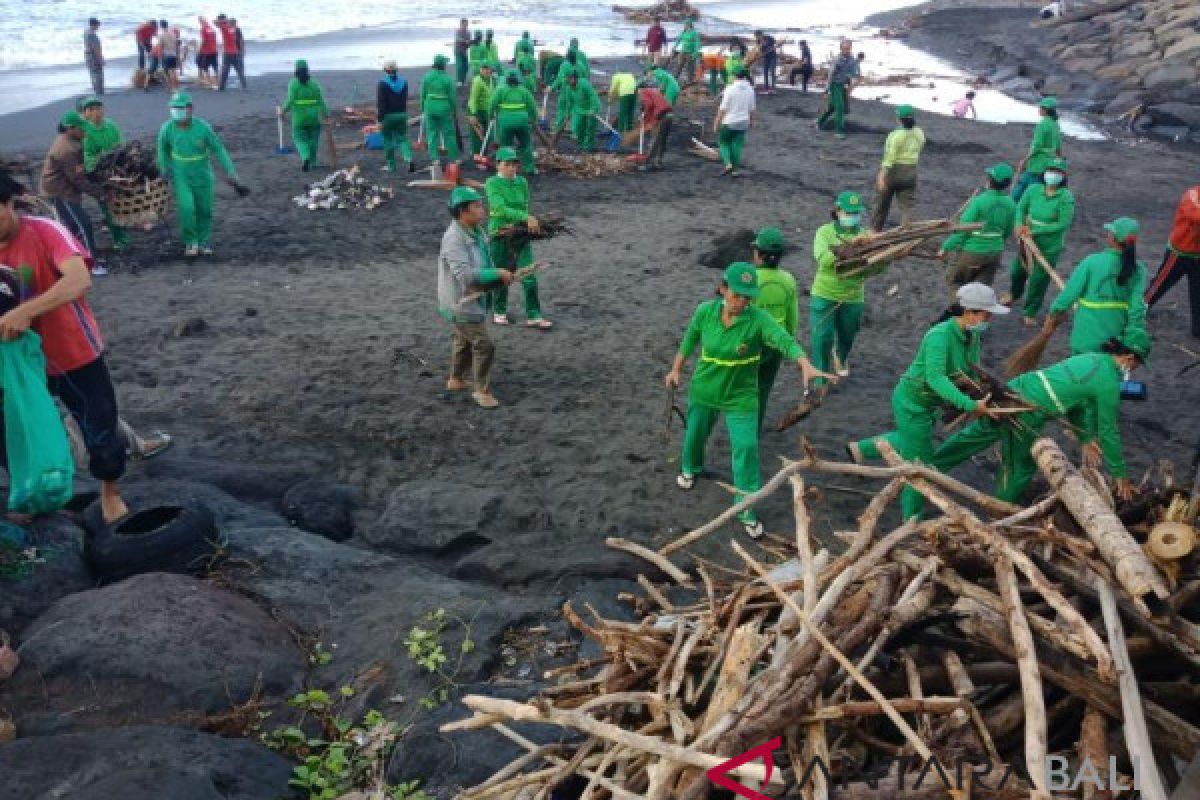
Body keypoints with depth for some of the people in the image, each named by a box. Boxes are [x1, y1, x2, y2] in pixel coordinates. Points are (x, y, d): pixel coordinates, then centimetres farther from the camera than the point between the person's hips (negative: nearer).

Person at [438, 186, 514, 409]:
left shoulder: (477, 232, 1)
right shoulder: (454, 239, -27)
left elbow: (484, 262, 15)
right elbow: (465, 275, -35)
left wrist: (500, 276, -4)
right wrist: (497, 274, -30)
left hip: (473, 298, 10)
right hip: (461, 302, -10)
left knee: (464, 340, 26)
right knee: (483, 345, -8)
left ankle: (456, 380, 46)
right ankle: (482, 390, 7)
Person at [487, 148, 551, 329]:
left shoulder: (522, 183, 4)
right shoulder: (492, 183, -11)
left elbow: (524, 207, 9)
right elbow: (501, 208, -24)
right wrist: (526, 217, -34)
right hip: (499, 235, -3)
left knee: (529, 277, -3)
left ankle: (533, 316, 3)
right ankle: (499, 312, 31)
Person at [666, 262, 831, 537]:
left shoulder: (758, 319, -24)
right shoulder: (705, 311, -15)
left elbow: (786, 341, -39)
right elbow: (690, 340, 3)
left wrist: (806, 365, -56)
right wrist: (676, 369, 10)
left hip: (740, 396, -3)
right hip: (704, 390, 3)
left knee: (746, 447, -8)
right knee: (695, 434, 24)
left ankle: (747, 509, 7)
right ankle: (690, 468, 58)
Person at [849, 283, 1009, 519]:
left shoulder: (972, 336, -6)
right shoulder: (940, 335, -32)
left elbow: (973, 372, -6)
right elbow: (935, 378, -42)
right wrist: (970, 405, -48)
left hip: (928, 403, 9)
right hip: (912, 403, -9)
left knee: (909, 440, 32)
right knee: (920, 461, 5)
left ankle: (860, 449, 51)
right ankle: (912, 518, 24)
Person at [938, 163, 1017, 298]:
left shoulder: (979, 201, -21)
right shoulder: (1010, 204, -4)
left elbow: (963, 228, -20)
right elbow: (1008, 231, 7)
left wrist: (946, 248, -11)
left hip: (972, 251, -5)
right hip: (995, 252, 5)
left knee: (953, 280, 16)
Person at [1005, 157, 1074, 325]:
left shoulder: (1066, 197, -18)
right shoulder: (1034, 190, -7)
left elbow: (1064, 223, -20)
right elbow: (1021, 208, 1)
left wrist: (1036, 231, -22)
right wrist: (1019, 224, -19)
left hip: (1050, 246, -4)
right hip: (1028, 241, 4)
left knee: (1039, 280, 3)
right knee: (1017, 271, 23)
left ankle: (1030, 313, 24)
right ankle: (1014, 294, 56)